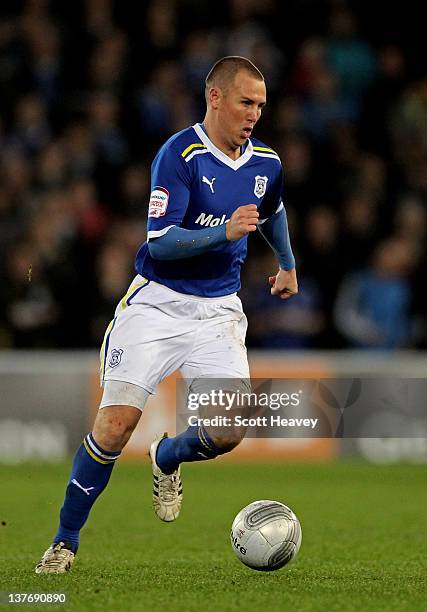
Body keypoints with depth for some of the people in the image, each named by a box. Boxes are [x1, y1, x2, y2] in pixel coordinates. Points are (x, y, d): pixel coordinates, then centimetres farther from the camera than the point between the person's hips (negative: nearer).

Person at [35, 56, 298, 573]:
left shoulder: (266, 163, 5)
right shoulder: (179, 154, -13)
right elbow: (160, 241, -18)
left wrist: (288, 264, 38)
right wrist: (224, 231, -29)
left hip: (218, 311, 4)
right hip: (157, 303, -4)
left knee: (229, 431, -14)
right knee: (117, 421, -16)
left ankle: (168, 458, 23)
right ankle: (65, 540, 2)